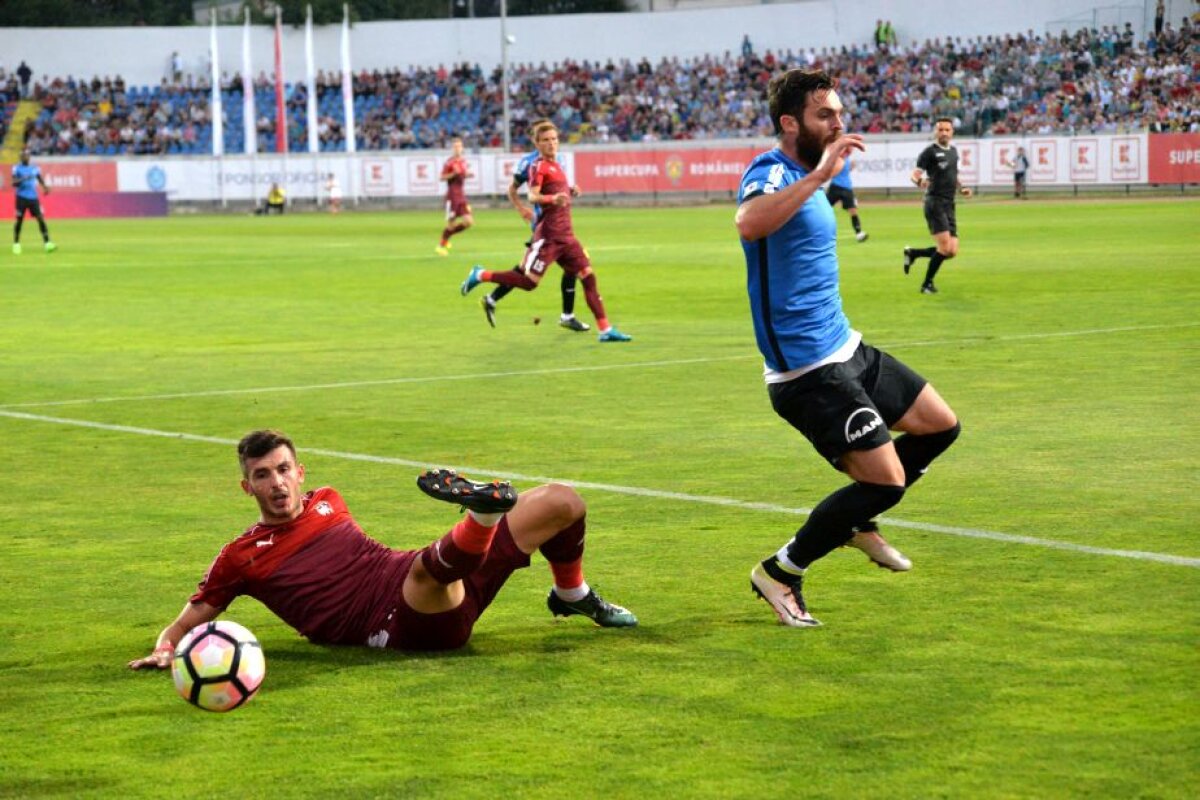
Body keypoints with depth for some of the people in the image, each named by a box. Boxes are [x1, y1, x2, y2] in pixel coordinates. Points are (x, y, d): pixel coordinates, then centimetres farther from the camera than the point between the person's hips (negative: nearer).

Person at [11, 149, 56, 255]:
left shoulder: (35, 168, 10)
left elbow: (41, 181, 15)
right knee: (19, 221, 1)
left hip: (33, 198, 2)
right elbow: (14, 183, -9)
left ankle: (47, 243, -13)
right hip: (21, 198, -2)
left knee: (41, 219, -8)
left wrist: (45, 188, -6)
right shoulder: (17, 168, 0)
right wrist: (24, 179, -26)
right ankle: (16, 244, 13)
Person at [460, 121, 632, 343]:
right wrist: (552, 199, -40)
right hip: (549, 234, -8)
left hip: (566, 235, 8)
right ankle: (480, 275, 11)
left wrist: (570, 191, 14)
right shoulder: (539, 167, -9)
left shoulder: (555, 165, 17)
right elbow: (533, 196, -22)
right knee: (529, 282, -7)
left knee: (588, 277, 2)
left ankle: (605, 330, 2)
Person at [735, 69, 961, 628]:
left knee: (940, 426, 16)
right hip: (809, 371, -10)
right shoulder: (770, 172, -18)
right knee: (887, 480, -13)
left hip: (845, 349, 10)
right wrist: (819, 174, -43)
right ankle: (780, 572, 3)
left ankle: (857, 521, 31)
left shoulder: (806, 176, 13)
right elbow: (749, 224, -44)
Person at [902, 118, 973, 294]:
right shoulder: (930, 151, -6)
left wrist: (961, 188, 13)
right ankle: (927, 284, 1)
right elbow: (915, 174, -11)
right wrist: (919, 181, -33)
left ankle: (913, 253, 21)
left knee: (952, 251, 1)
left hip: (949, 205, 7)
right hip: (935, 203, -7)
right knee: (945, 248, -16)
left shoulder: (953, 151, 16)